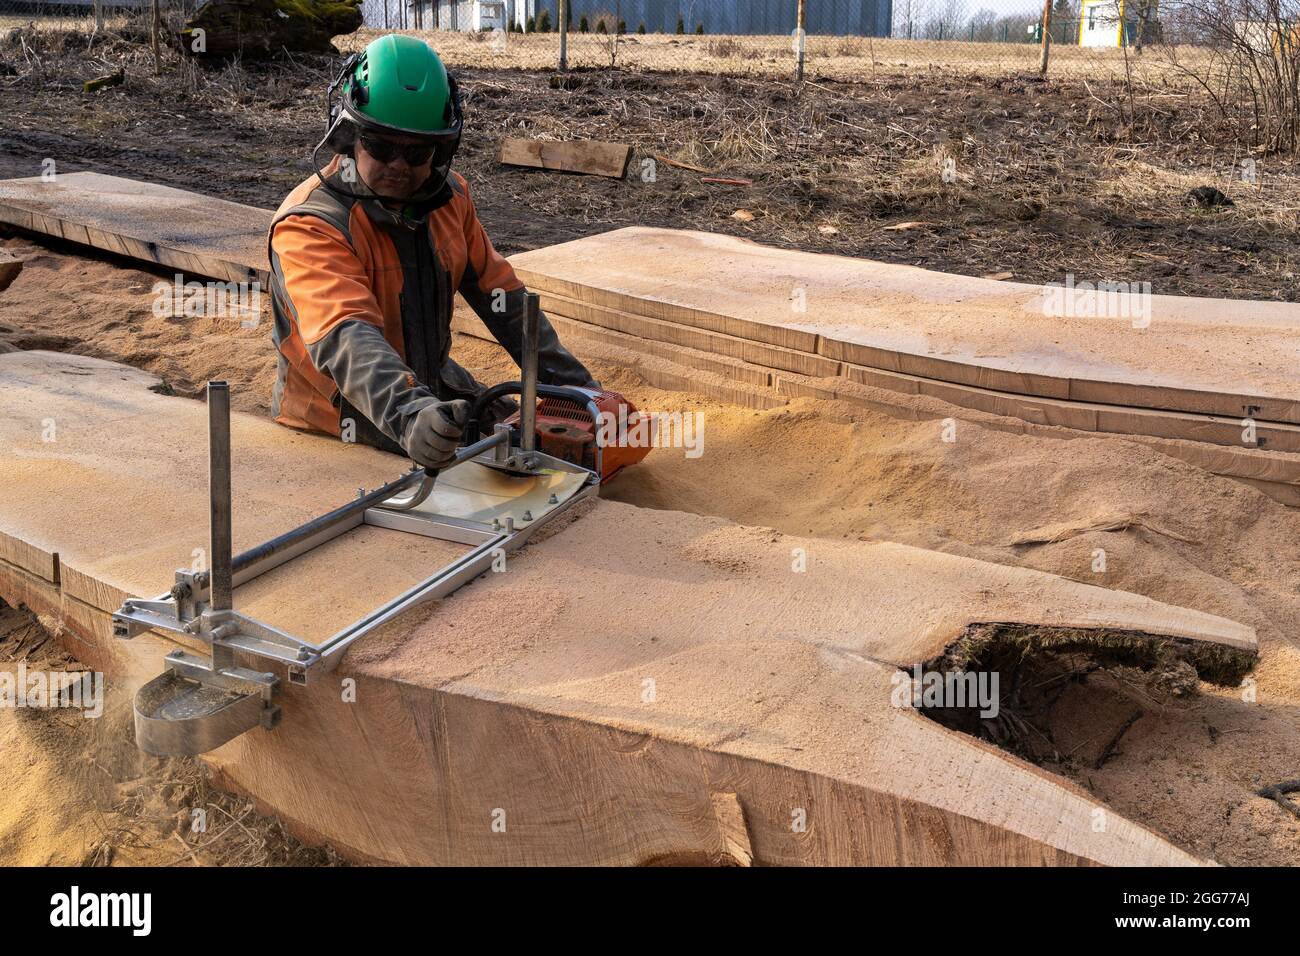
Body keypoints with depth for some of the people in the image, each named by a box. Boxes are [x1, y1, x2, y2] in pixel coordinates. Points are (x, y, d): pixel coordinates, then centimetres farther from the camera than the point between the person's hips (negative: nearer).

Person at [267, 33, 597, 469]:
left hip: (432, 396, 7)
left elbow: (496, 289, 6)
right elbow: (346, 338, -39)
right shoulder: (310, 226, -24)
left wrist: (572, 384, 2)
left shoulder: (448, 196, -2)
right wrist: (409, 416, -56)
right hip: (334, 432, -7)